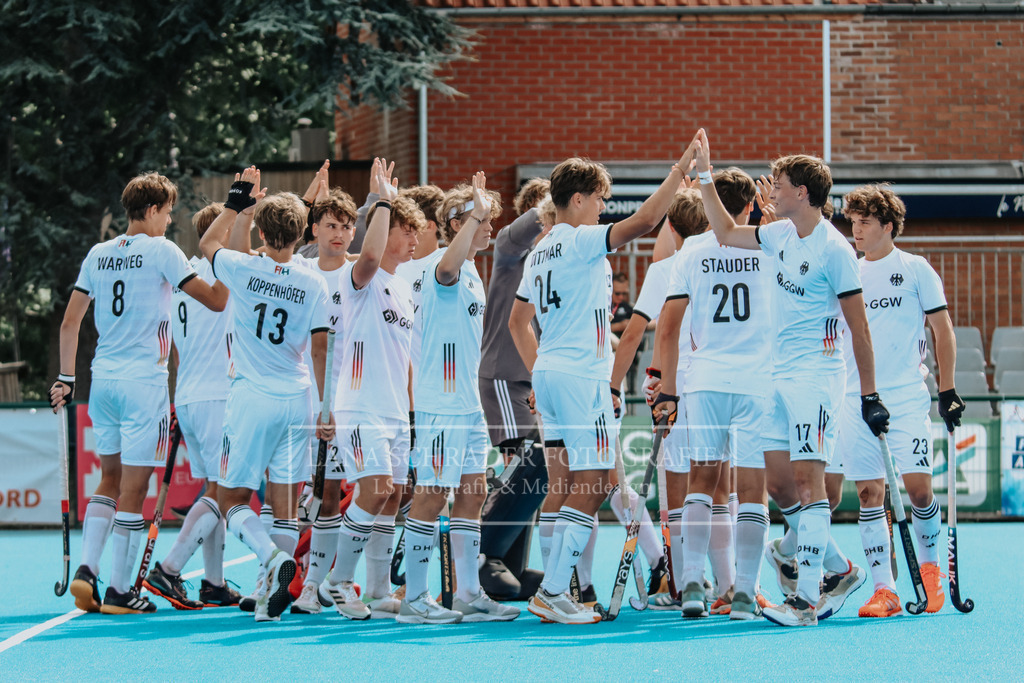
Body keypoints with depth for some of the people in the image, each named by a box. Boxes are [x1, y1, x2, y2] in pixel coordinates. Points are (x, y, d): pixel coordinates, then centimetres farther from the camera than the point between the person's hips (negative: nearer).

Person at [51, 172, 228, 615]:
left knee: (110, 479, 18)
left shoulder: (98, 255, 10)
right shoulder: (161, 251, -7)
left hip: (103, 380, 6)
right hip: (144, 380, -6)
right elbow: (216, 301, -7)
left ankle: (87, 570, 5)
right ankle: (120, 591, 0)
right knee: (134, 487, -1)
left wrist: (66, 378, 18)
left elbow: (69, 322, 12)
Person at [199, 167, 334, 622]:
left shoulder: (242, 269, -4)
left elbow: (208, 243, 17)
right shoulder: (313, 285, -1)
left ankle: (274, 556, -22)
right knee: (286, 503, 6)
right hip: (297, 400, 2)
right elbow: (320, 349, -1)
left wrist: (238, 199, 23)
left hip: (251, 398, -2)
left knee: (232, 498, 4)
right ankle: (273, 595, 0)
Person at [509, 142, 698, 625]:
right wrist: (680, 170, -14)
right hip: (582, 377, -9)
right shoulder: (582, 242, -9)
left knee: (567, 489, 12)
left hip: (548, 375, 9)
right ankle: (552, 591, -12)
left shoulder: (540, 253, 17)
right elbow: (643, 221, -20)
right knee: (589, 489, -8)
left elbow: (517, 320, 23)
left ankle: (554, 591, 11)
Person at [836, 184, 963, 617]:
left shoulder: (915, 269, 3)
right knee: (869, 493, -3)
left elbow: (942, 330, 5)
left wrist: (947, 390, 1)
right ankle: (883, 590, -1)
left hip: (907, 398, -3)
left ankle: (930, 566, 14)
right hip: (856, 399, 3)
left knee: (918, 487, -11)